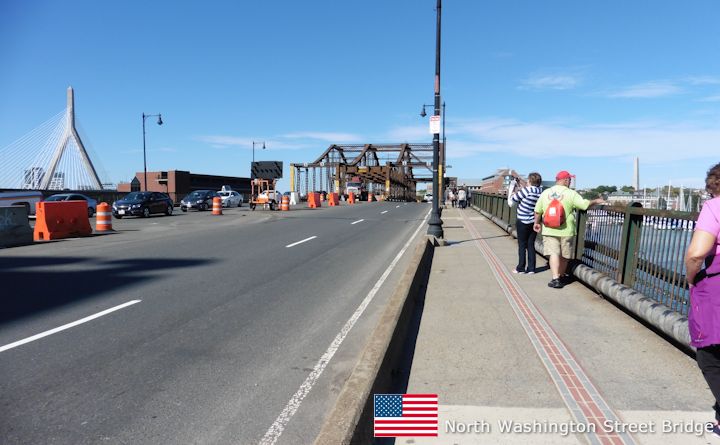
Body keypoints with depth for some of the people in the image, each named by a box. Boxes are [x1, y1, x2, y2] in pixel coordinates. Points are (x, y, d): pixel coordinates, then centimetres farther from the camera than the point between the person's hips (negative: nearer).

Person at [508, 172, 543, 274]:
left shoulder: (526, 190, -16)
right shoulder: (541, 192, 0)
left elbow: (511, 202, -10)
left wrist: (511, 188, 3)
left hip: (522, 222, -5)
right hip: (534, 222, 5)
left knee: (522, 245, 5)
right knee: (531, 245, 12)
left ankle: (521, 268, 10)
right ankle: (531, 268, 14)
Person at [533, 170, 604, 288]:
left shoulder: (545, 193, 4)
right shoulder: (570, 193, -6)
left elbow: (537, 210, 7)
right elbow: (585, 205, -7)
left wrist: (536, 223, 22)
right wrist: (596, 201, 12)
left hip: (549, 230, 2)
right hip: (565, 230, -1)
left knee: (553, 253, -4)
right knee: (563, 255, 14)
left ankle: (555, 278, -17)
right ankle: (561, 276, 30)